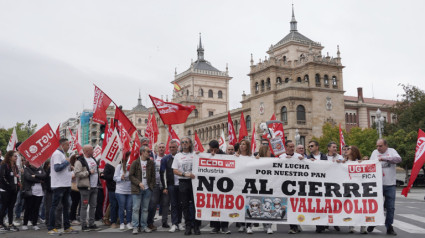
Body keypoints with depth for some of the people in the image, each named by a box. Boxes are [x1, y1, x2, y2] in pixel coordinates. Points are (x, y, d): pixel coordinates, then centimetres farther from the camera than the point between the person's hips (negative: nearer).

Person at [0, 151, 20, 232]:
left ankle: (10, 224, 14)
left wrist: (17, 184, 7)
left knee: (11, 207, 10)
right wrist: (9, 185, -16)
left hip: (14, 190, 7)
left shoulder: (15, 166, 14)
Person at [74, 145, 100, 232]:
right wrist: (88, 172, -20)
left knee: (93, 206, 11)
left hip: (94, 187, 8)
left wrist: (98, 173, 14)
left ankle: (92, 224, 20)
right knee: (84, 206, -2)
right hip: (85, 187, -8)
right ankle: (83, 225, 6)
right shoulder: (80, 161, -12)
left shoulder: (93, 159, 15)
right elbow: (77, 173, -20)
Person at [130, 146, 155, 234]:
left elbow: (153, 176, 11)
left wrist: (152, 186, 0)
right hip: (137, 189, -3)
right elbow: (131, 175, -2)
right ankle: (135, 227, 1)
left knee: (145, 209, 8)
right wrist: (139, 183, -12)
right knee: (136, 208, -4)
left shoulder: (151, 163, 8)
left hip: (147, 189, 3)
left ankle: (144, 226, 16)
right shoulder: (135, 163, -2)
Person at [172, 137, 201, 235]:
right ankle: (188, 226, 12)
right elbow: (174, 170, 3)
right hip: (183, 182, 1)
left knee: (195, 203, -3)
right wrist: (184, 174, -11)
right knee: (185, 205, 4)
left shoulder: (195, 154, 8)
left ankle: (196, 226, 6)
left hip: (194, 181, -1)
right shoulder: (178, 156, 10)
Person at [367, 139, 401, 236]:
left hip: (390, 184, 0)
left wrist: (384, 158, -20)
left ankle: (389, 227, 14)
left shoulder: (391, 151, 5)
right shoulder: (375, 152, 10)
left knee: (390, 207, 4)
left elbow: (398, 159, -13)